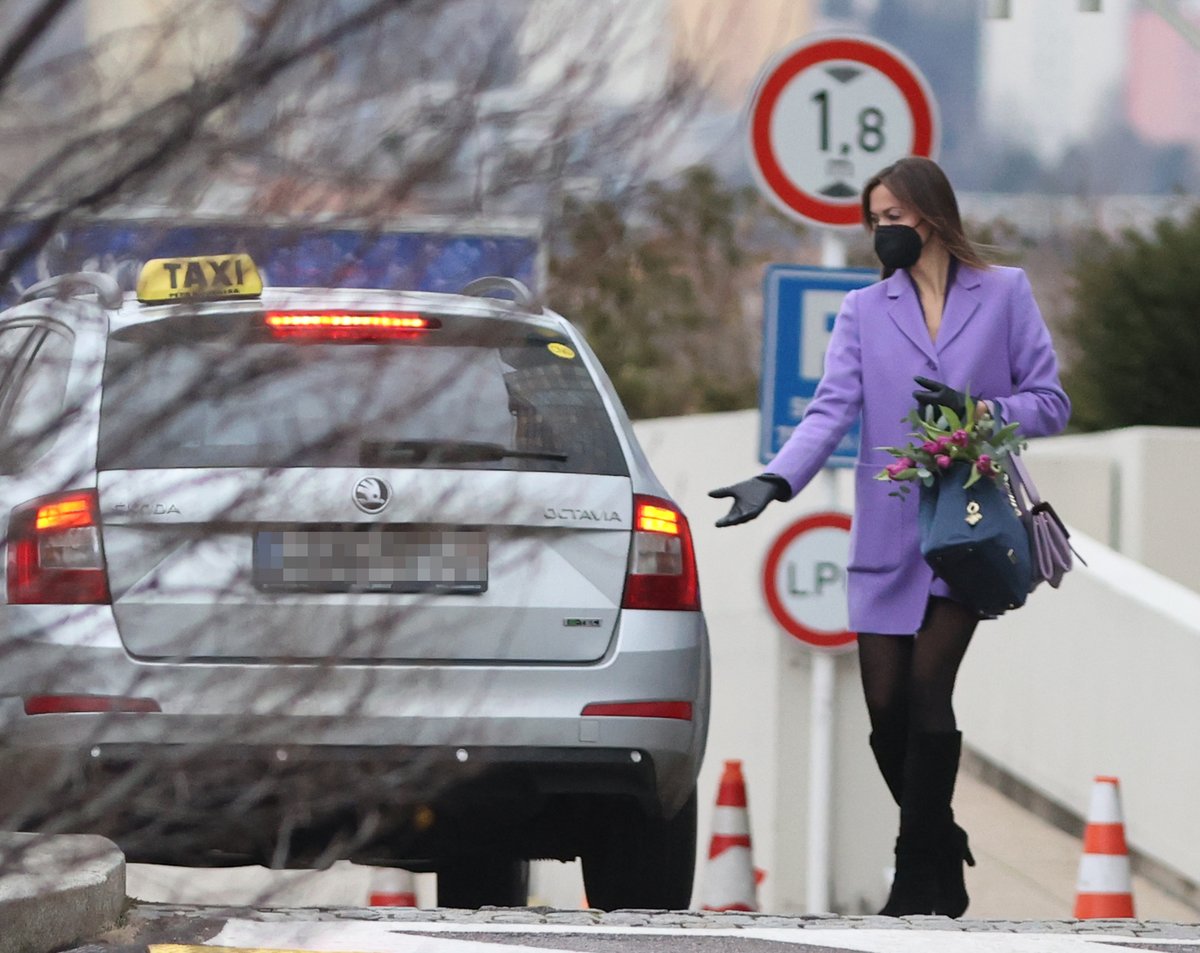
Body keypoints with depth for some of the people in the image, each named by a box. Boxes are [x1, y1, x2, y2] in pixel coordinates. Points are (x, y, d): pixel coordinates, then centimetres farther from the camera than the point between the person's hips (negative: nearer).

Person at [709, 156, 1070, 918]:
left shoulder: (1004, 295, 6)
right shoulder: (865, 311, 12)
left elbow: (1050, 404, 5)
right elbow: (832, 410, 0)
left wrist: (978, 410, -13)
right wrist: (776, 480, -16)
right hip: (888, 537, 3)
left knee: (928, 684, -15)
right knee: (887, 706, -2)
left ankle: (918, 871, -6)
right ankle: (943, 861, 19)